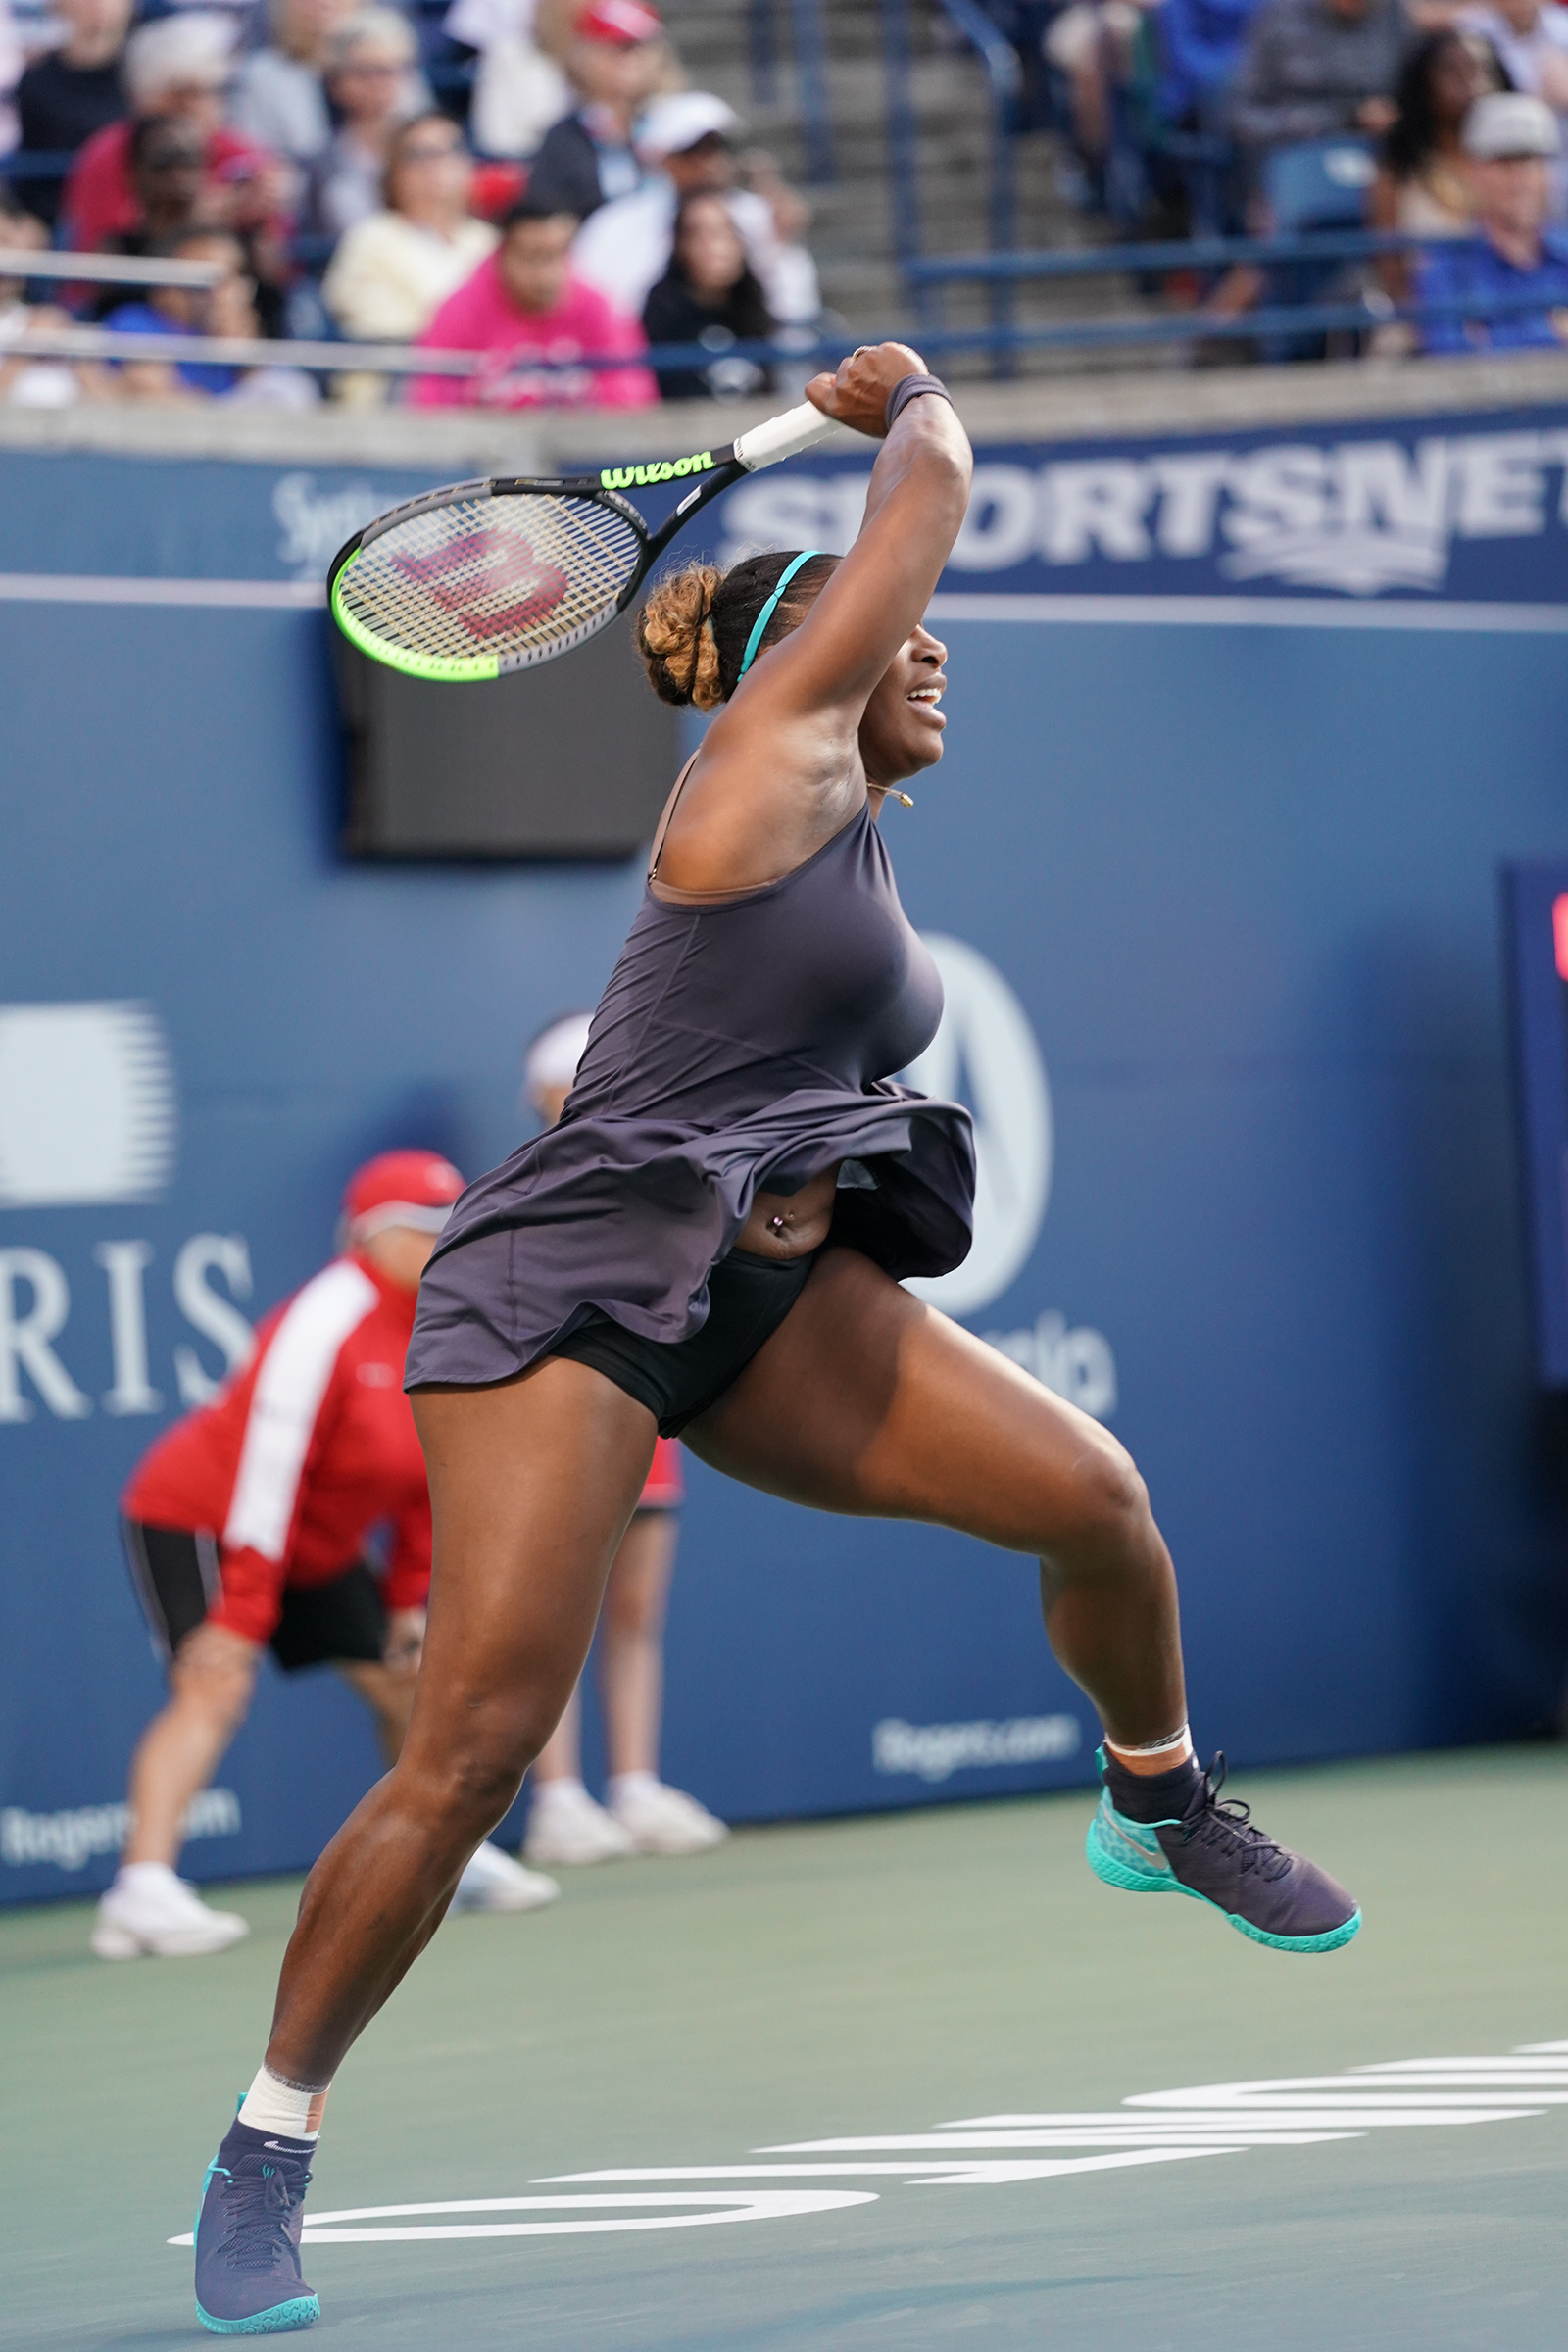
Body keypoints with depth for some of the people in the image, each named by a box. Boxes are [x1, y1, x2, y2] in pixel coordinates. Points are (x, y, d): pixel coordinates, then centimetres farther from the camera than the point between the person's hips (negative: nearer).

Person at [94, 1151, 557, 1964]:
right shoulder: (325, 1322, -26)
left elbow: (423, 1478, 10)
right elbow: (268, 1468, -28)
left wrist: (410, 1595, 9)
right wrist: (243, 1613, -29)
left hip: (318, 1546, 9)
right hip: (195, 1522, -9)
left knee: (406, 1679, 11)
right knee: (216, 1686, -25)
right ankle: (142, 1891, -35)